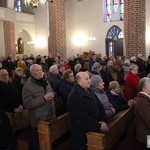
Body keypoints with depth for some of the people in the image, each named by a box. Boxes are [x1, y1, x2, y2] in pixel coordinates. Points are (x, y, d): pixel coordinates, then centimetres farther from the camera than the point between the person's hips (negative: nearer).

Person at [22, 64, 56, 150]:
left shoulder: (45, 82, 8)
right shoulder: (27, 86, -14)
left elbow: (52, 93, 21)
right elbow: (27, 104, -22)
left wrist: (52, 95, -6)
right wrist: (44, 98, -27)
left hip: (51, 118, 6)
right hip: (38, 121, -6)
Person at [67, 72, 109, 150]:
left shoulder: (89, 91, 7)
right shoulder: (74, 96, -22)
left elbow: (99, 106, 9)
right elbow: (82, 118, -25)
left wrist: (103, 120, -6)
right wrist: (99, 126, -20)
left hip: (93, 129, 8)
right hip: (82, 134, -8)